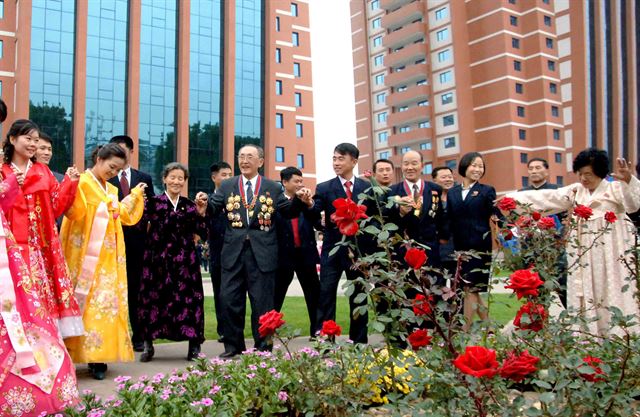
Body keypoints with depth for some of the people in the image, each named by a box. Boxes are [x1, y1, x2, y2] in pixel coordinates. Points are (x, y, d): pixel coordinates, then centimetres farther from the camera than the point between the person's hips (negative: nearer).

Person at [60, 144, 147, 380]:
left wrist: (136, 194, 31)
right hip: (86, 256, -7)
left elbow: (122, 216, 27)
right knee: (85, 302, -6)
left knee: (105, 303, 3)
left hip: (108, 258, 7)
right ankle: (79, 353, 0)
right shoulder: (81, 183, -7)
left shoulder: (112, 190, 17)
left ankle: (98, 356, 6)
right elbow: (73, 211, -22)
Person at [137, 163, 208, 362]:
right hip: (158, 260, -1)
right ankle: (148, 344, 17)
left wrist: (201, 214, -6)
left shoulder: (190, 205, 10)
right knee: (154, 298, 1)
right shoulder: (153, 202, 3)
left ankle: (194, 347, 8)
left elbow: (203, 234, 6)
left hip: (184, 261, 2)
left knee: (188, 299, -1)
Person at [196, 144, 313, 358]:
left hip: (262, 252, -1)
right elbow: (213, 209, 2)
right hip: (233, 251, 2)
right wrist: (204, 203, -20)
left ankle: (263, 348, 19)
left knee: (262, 302, 5)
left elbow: (288, 211, 7)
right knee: (229, 300, 6)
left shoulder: (273, 188, 7)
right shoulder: (227, 186, 9)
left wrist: (300, 200, -12)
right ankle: (233, 346, 22)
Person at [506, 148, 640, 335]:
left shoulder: (615, 189, 0)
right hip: (584, 255, 4)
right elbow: (546, 198, 6)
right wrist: (513, 198, -2)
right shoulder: (575, 191, 11)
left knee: (614, 296, -4)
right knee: (585, 297, 2)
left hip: (611, 255, -4)